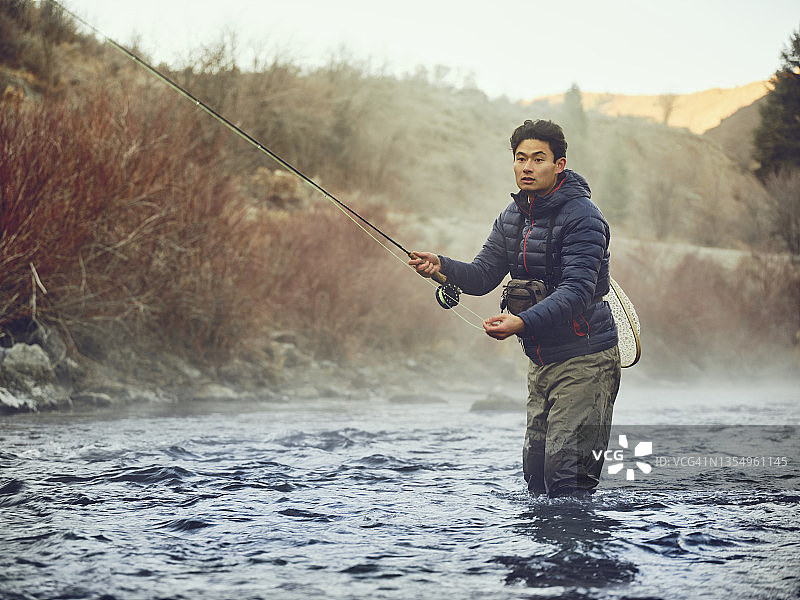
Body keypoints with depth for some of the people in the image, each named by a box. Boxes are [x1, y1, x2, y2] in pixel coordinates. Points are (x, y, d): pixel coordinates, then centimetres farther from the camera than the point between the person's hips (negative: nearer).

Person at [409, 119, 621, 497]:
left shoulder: (582, 217, -15)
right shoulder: (513, 216, 10)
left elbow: (576, 292, -25)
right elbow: (482, 275, 7)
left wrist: (523, 323, -37)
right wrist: (442, 267, -14)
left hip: (584, 357, -8)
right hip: (542, 360, 8)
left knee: (566, 470, -13)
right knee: (535, 466, 11)